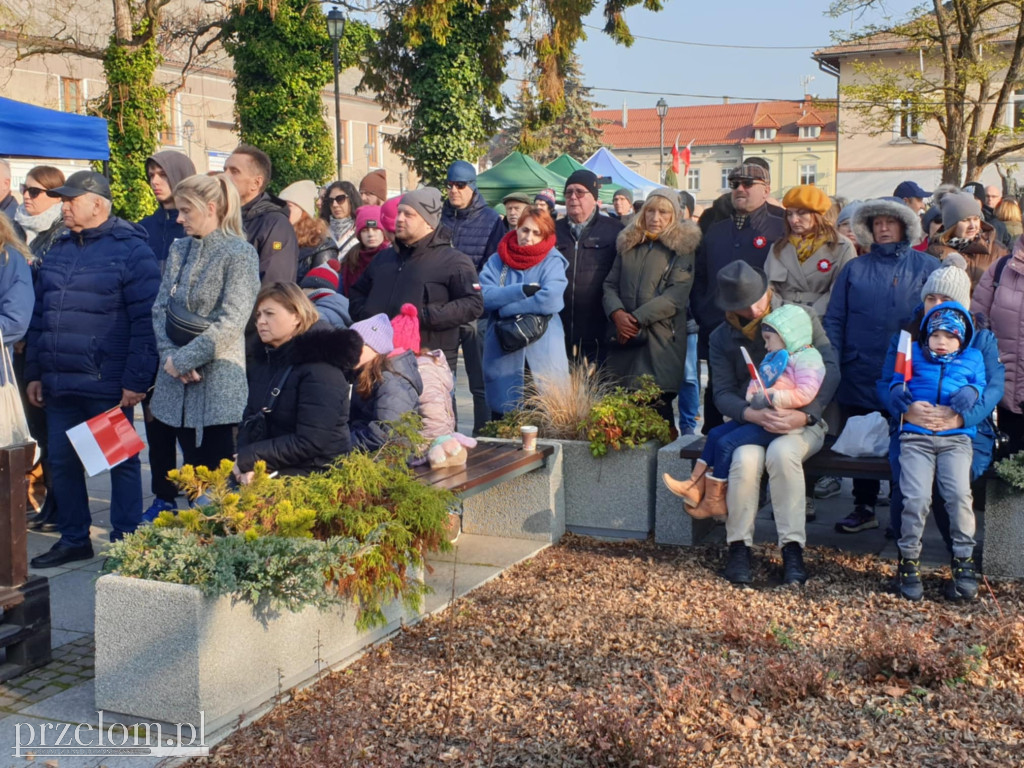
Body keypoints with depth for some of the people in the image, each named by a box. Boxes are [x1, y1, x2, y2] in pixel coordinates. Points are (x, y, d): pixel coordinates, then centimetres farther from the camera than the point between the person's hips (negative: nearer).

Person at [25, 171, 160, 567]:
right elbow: (39, 315, 18)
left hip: (107, 386, -7)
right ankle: (73, 539, 26)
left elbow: (145, 321, -12)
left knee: (120, 462, 3)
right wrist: (34, 371, 13)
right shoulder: (58, 249, 15)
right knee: (62, 461, 12)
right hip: (59, 384, 7)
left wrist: (136, 380, -16)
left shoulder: (131, 250, -7)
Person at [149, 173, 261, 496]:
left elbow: (231, 323, -16)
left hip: (218, 379, -6)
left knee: (217, 467, -2)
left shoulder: (239, 254, -9)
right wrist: (170, 355, -7)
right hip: (178, 382, 6)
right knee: (192, 464, 11)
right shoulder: (179, 249, 11)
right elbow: (160, 308, 9)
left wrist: (183, 359, -14)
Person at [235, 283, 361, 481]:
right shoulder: (262, 358, 11)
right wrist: (246, 466, -8)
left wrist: (248, 458, -15)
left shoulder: (320, 369, -15)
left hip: (314, 478, -8)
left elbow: (310, 442, -21)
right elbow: (250, 418, 12)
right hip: (268, 474, 8)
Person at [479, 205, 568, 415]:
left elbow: (551, 300, -17)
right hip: (503, 356, 2)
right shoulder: (497, 260, 8)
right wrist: (522, 290, -17)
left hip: (542, 359, -2)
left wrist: (505, 309, -11)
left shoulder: (552, 262, 0)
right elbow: (484, 296, -7)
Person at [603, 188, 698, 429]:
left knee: (658, 407, -8)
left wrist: (636, 318, -13)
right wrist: (617, 314, -9)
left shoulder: (682, 247, 3)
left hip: (661, 341, -4)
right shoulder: (628, 244, 16)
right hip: (624, 339, 4)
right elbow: (610, 285, 11)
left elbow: (677, 295, -9)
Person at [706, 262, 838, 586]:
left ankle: (793, 550, -26)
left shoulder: (802, 318, 0)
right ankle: (739, 548, -16)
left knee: (782, 452, -35)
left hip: (802, 422, -2)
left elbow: (830, 369, -8)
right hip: (749, 421, 2)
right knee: (746, 457, -32)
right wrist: (755, 415, -24)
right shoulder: (721, 338, 7)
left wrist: (804, 414, -23)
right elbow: (723, 393, -2)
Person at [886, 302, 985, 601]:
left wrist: (972, 392, -10)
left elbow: (983, 386, 13)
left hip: (956, 438, 0)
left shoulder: (972, 359, 21)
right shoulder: (913, 354, 19)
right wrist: (897, 391, -8)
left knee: (959, 494, -20)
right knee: (916, 498, -16)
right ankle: (909, 562, -1)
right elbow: (897, 380, 15)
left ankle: (963, 563, -5)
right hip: (915, 436, 0)